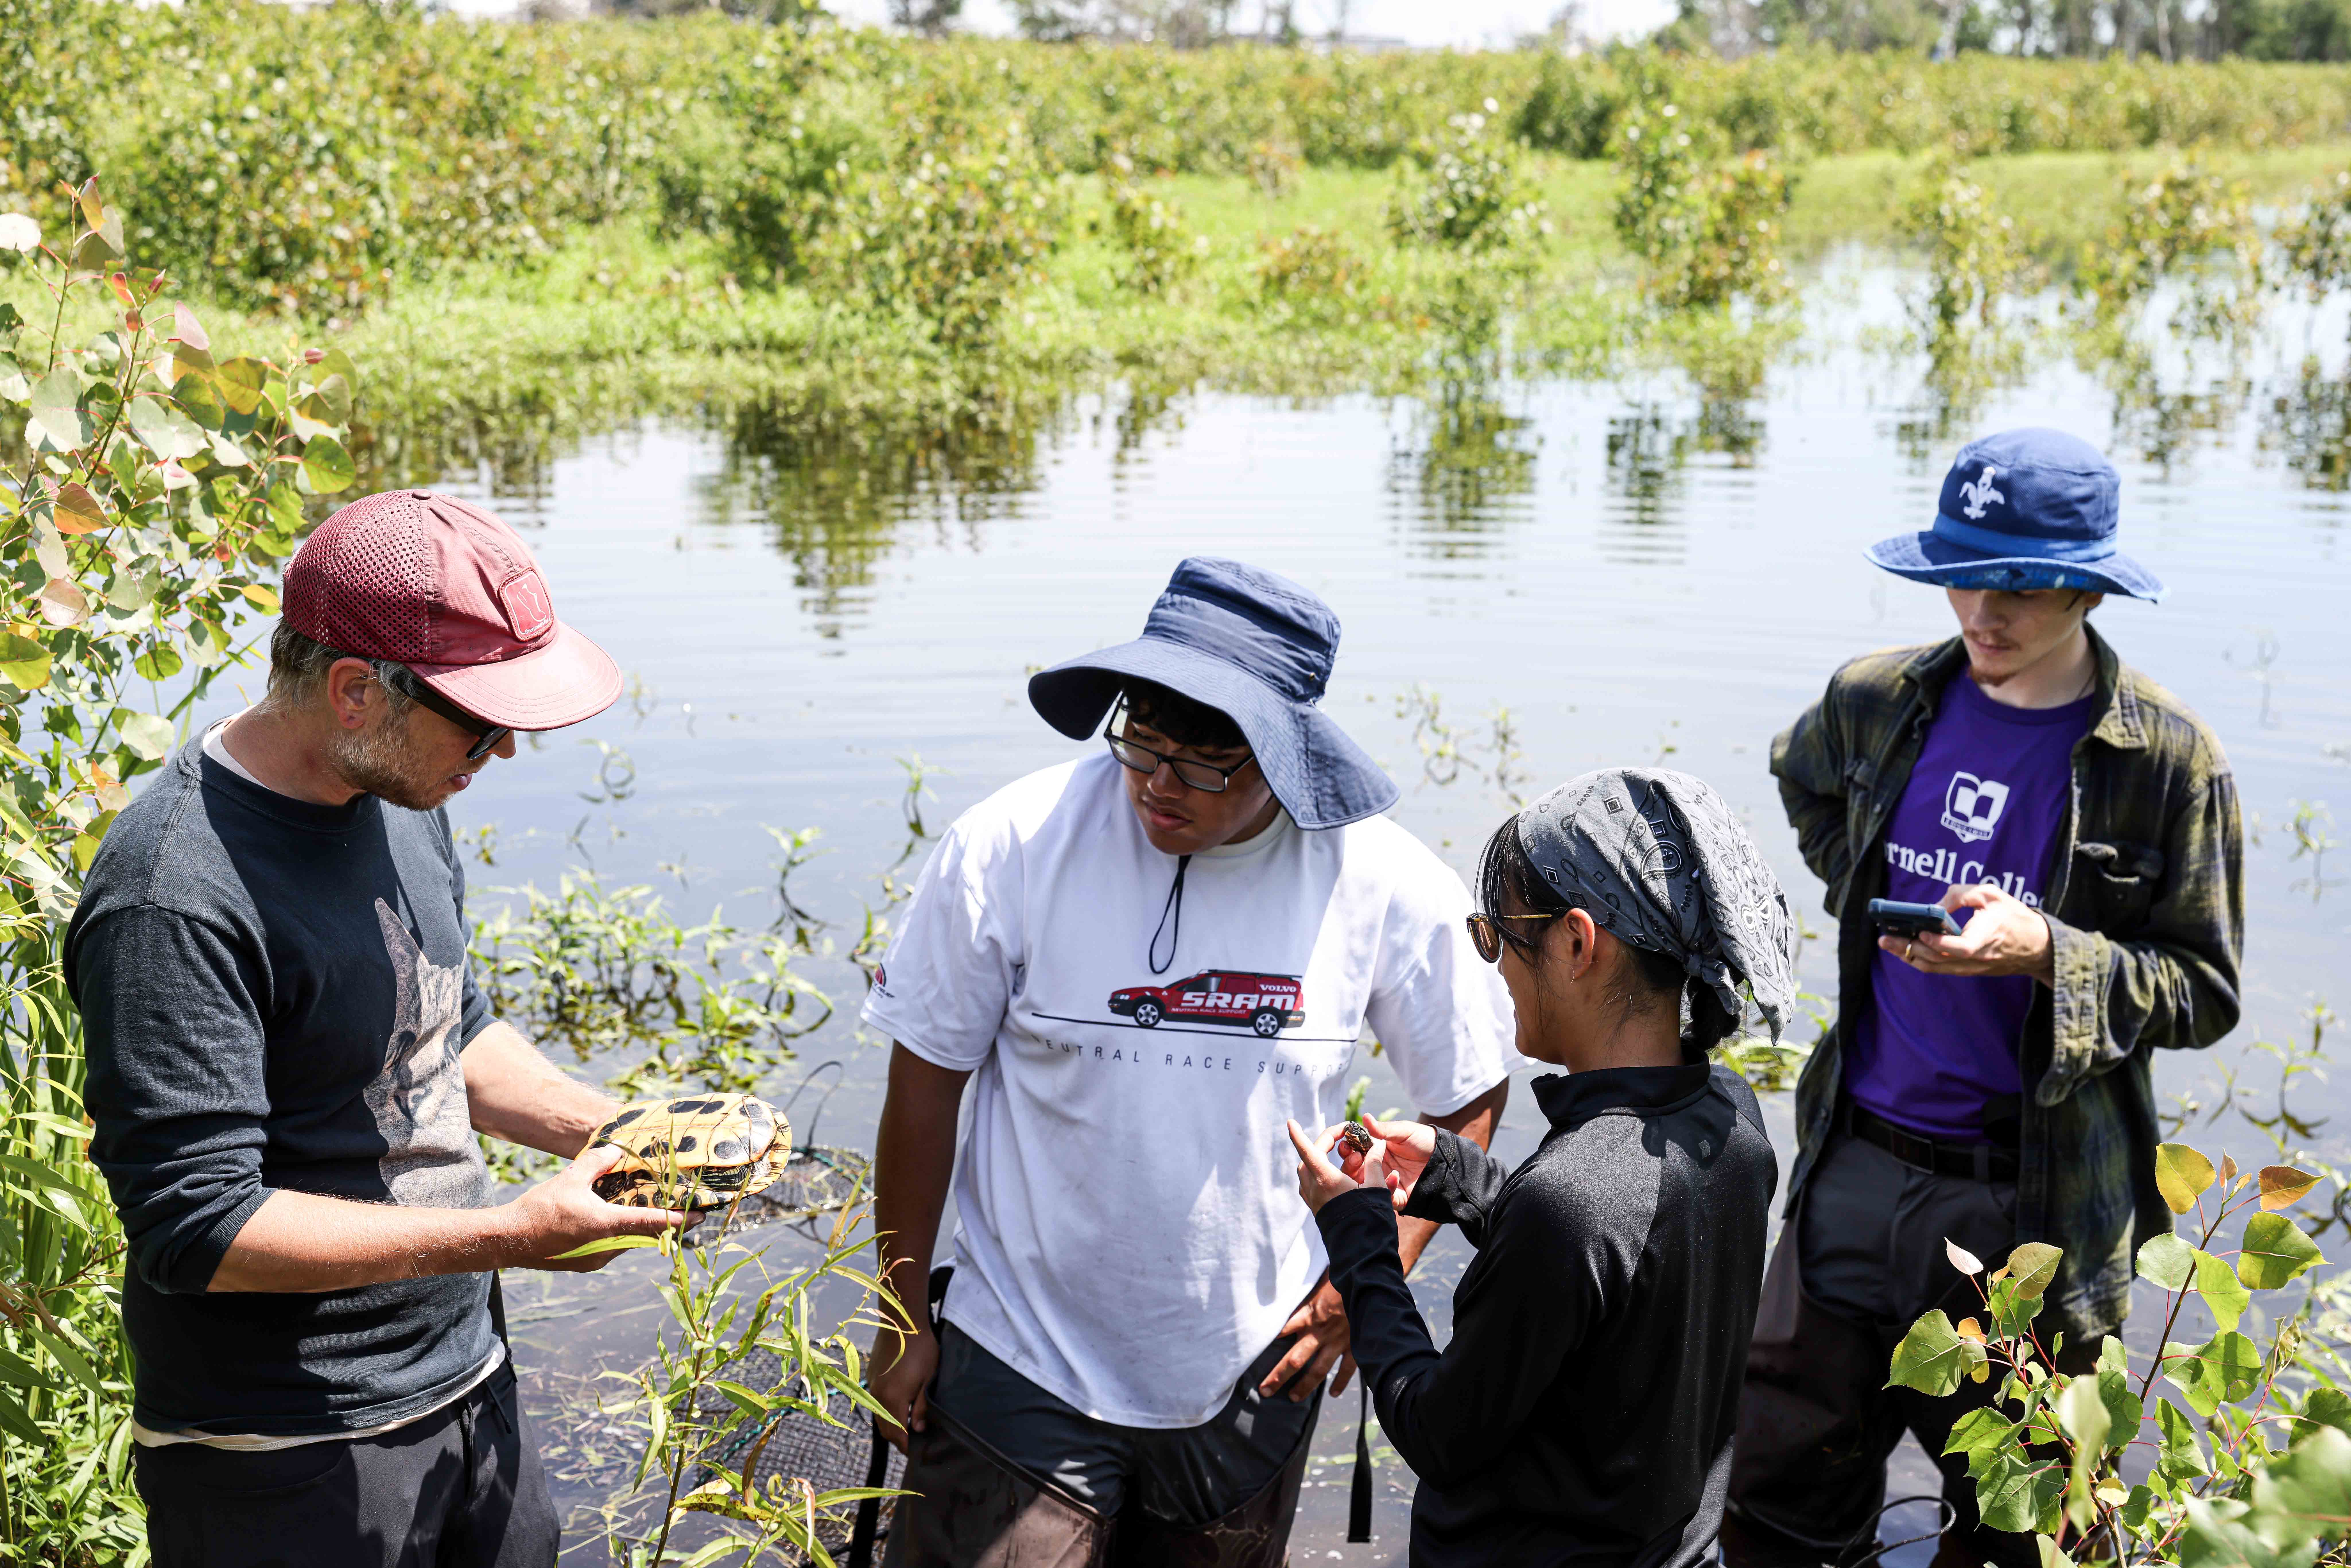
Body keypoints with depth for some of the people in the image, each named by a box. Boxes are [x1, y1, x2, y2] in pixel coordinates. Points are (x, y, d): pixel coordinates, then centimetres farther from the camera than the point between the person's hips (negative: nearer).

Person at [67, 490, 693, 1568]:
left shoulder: (400, 795, 2)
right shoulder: (176, 896, -25)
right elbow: (196, 1227, -25)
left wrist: (614, 1133, -1)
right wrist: (507, 1238, -26)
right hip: (289, 1462, -8)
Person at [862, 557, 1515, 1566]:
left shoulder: (1391, 891, -14)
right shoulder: (1010, 849, -17)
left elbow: (1469, 1101, 2)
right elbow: (926, 1086, -5)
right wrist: (904, 1319, 1)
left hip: (1251, 1383, 2)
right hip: (1023, 1370, -1)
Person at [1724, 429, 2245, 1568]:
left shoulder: (2167, 760, -11)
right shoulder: (1877, 702, 0)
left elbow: (2204, 993, -10)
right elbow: (1803, 777, 24)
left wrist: (2048, 953, -26)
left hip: (2034, 1203, -3)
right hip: (1854, 1166, 4)